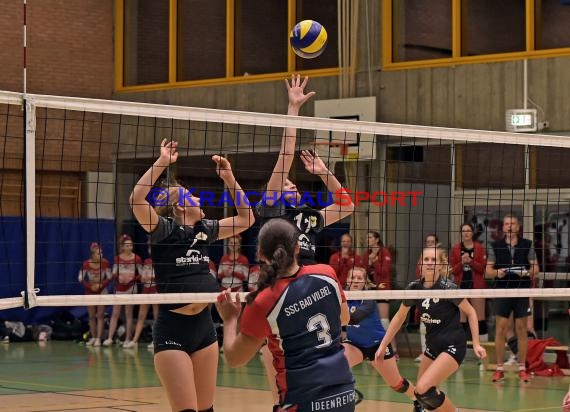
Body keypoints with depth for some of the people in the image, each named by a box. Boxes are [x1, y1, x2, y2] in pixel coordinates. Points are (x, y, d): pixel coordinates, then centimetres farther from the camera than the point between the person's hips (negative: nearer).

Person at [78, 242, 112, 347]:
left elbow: (109, 278, -6)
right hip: (90, 291, 1)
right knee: (91, 316, 6)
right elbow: (81, 279, -8)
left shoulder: (105, 263, -14)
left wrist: (100, 285, -20)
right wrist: (90, 286, -19)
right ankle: (93, 337, 16)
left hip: (102, 290, -1)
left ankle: (98, 338, -5)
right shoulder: (86, 264, -15)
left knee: (100, 315, -5)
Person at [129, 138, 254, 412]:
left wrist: (229, 178, 12)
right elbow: (137, 200, -23)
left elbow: (245, 219, 20)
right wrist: (162, 162, -19)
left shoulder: (204, 230, 12)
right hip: (172, 330, -7)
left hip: (204, 326, 7)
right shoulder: (164, 229, -6)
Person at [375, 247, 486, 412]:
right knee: (421, 392, 11)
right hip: (432, 345, 7)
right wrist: (383, 345, 10)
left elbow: (470, 313, -8)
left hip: (452, 346, -7)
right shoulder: (414, 287, -3)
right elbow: (399, 317, 10)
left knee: (423, 390, -21)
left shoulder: (448, 287, -19)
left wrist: (476, 344, -14)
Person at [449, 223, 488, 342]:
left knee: (480, 316, -3)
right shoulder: (455, 249, 7)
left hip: (476, 284, -2)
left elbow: (483, 267, -3)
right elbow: (453, 270, 4)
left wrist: (471, 261, -18)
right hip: (461, 285, 2)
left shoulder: (479, 248, 2)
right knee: (461, 317, 4)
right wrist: (462, 263, -14)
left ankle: (484, 342, -2)